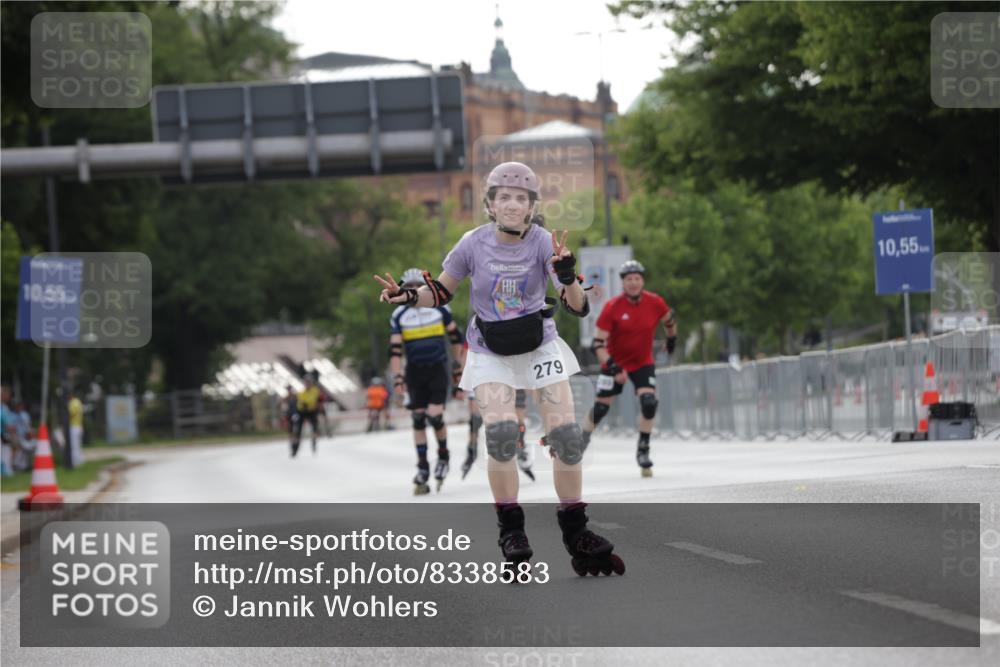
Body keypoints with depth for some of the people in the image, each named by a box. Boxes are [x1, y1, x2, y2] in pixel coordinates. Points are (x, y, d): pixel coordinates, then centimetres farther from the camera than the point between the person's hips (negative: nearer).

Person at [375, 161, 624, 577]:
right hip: (490, 354, -1)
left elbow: (578, 307, -21)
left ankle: (575, 532, 10)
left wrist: (568, 275, -40)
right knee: (501, 433, -20)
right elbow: (442, 292, 1)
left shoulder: (543, 243, -15)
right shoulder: (473, 245, -14)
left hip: (540, 347, 1)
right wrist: (410, 297, -18)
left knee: (566, 436, -5)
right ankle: (511, 532, -7)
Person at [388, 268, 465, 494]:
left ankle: (443, 454, 13)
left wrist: (458, 365, 9)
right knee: (418, 419, 0)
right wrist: (397, 377, -10)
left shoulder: (439, 308, -2)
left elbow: (455, 337, 8)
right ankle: (423, 468, 7)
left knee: (435, 416, -14)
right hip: (415, 372, 2)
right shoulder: (398, 316, 0)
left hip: (438, 369, -2)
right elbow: (395, 350, -2)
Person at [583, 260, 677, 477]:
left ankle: (643, 450, -1)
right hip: (615, 363, -1)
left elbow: (669, 319, 13)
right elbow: (598, 343, -18)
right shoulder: (612, 307, -19)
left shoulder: (655, 303, -12)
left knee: (649, 403, -18)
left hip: (643, 363, 1)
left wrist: (672, 339, 26)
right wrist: (613, 367, -27)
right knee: (601, 407, -1)